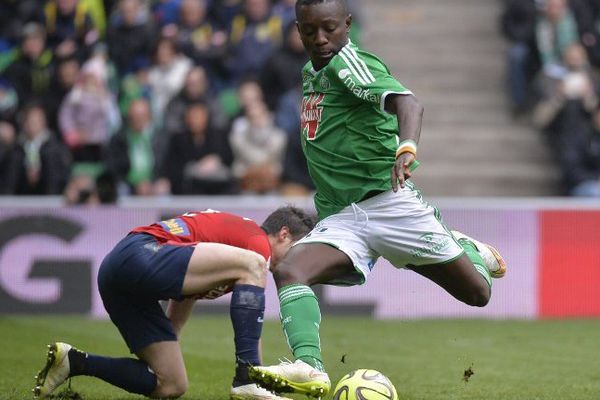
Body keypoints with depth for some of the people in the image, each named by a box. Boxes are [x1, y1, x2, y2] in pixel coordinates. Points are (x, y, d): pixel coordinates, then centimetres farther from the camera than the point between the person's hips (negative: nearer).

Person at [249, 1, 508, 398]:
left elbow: (407, 102, -29)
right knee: (289, 271, -24)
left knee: (478, 293, 5)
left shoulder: (349, 61, -11)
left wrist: (407, 148, -49)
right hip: (340, 217, 6)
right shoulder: (311, 73, 14)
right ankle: (309, 368, -36)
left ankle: (466, 249, 40)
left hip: (388, 201, -6)